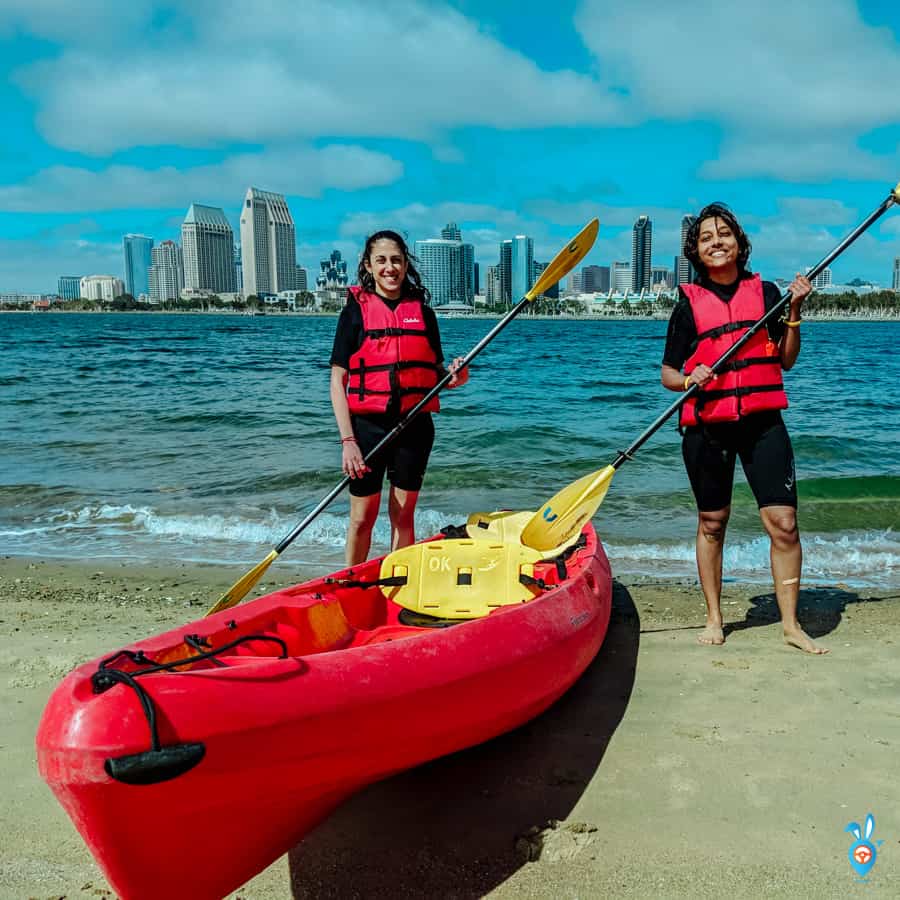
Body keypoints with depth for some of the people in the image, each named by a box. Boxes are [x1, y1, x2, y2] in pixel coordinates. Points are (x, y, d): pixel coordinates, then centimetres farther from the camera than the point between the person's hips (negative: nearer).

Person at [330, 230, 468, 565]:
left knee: (403, 515, 9)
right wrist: (348, 440, -13)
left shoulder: (423, 312, 9)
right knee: (362, 517, 5)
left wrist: (455, 377, -11)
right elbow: (338, 381, -5)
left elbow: (435, 374, 14)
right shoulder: (355, 311, -1)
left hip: (415, 426, 3)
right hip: (368, 424, -2)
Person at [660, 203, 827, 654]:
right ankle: (713, 617, 22)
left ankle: (790, 624, 9)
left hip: (762, 421, 1)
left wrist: (794, 312, -3)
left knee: (783, 523, -5)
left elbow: (786, 360, 10)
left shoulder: (766, 292, 8)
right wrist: (690, 380, -17)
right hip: (707, 425, -1)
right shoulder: (689, 304, 3)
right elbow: (667, 373, 4)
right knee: (711, 523, 8)